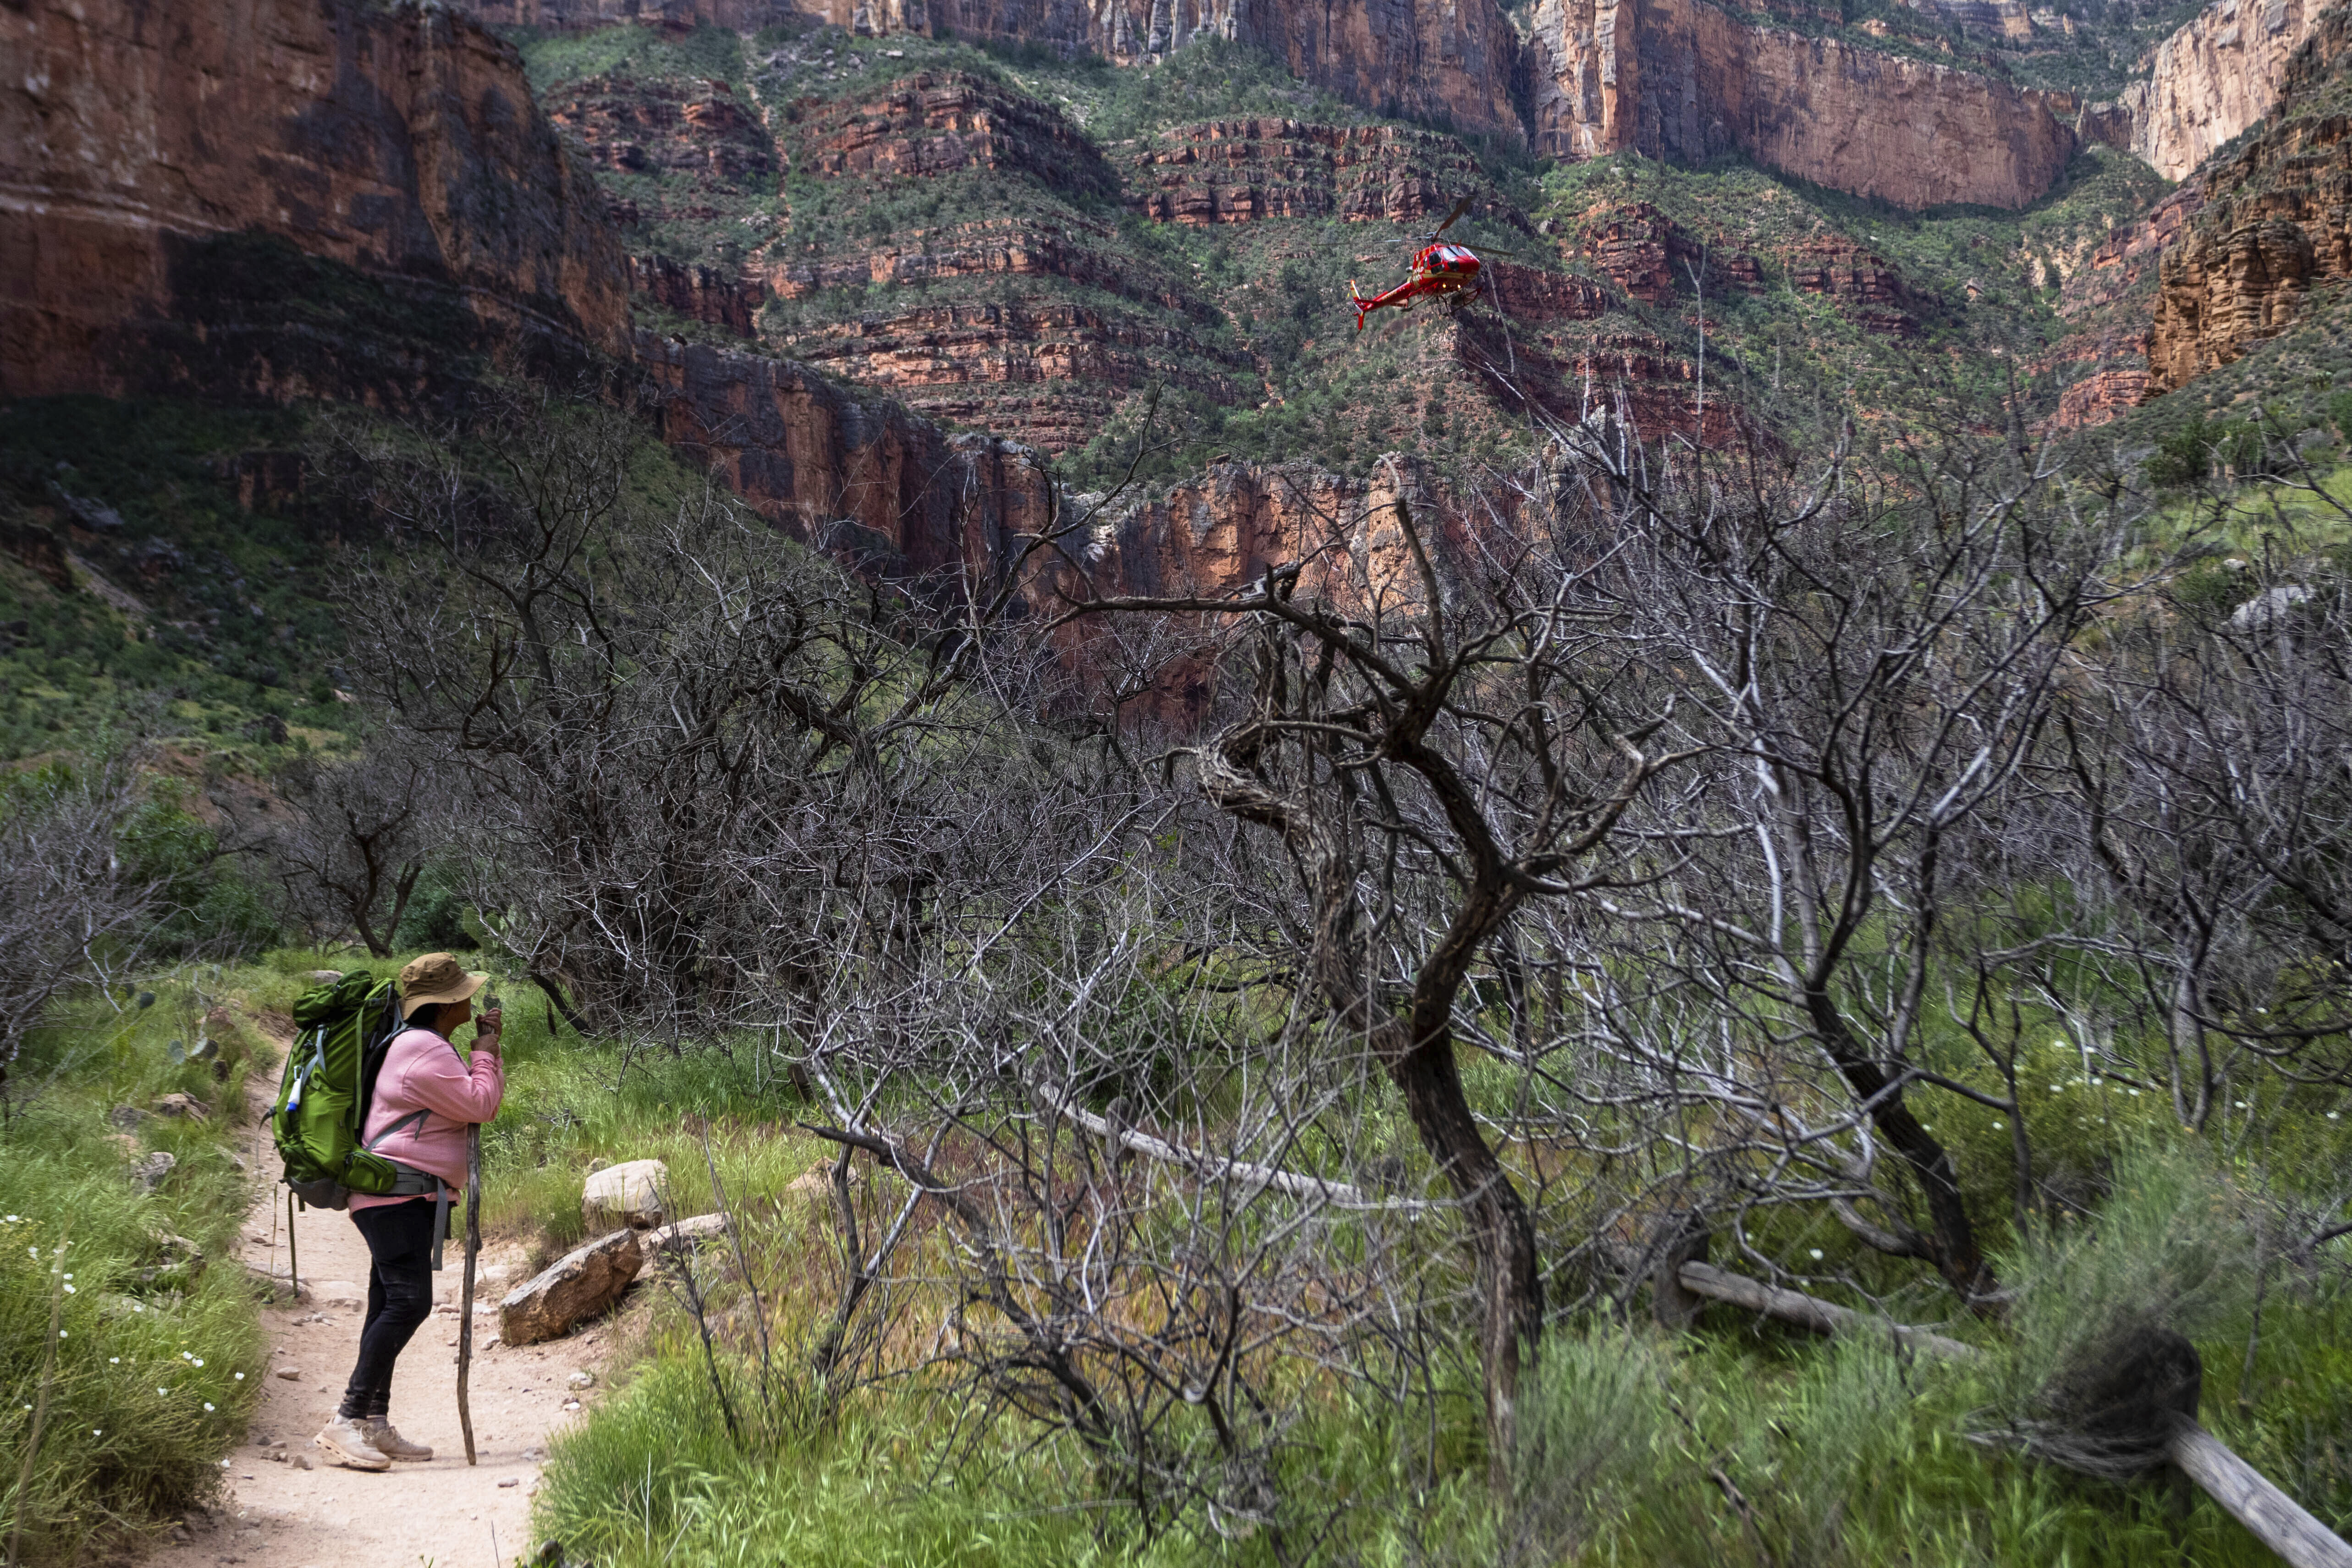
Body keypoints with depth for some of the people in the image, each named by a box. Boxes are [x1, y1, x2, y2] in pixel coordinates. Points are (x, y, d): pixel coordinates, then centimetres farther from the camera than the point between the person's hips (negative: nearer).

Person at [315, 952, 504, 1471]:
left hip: (405, 1199, 11)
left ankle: (375, 1423, 13)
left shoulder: (424, 1047, 20)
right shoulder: (423, 1050, -14)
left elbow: (477, 1103, 27)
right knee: (408, 1301, -18)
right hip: (398, 1195, -11)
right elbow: (480, 1105, -14)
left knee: (389, 1306, 10)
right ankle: (347, 1422, -18)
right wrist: (487, 1046, -5)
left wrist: (487, 1045, 18)